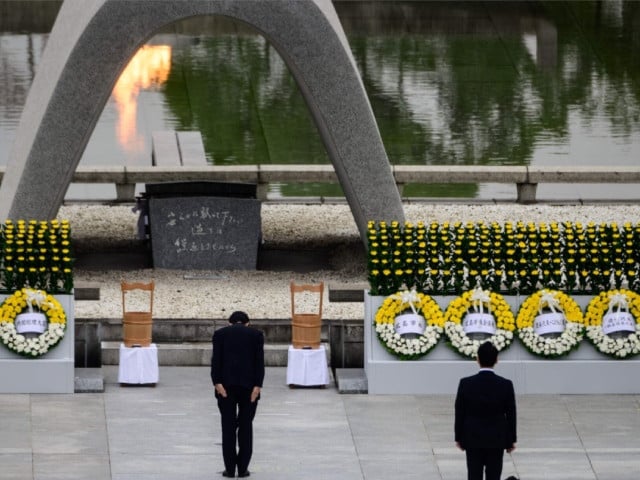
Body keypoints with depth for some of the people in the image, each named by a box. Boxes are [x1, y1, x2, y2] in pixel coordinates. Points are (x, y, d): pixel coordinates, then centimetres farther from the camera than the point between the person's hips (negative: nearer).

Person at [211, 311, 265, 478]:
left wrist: (217, 383, -9)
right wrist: (257, 386, -7)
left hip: (226, 384, 0)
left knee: (228, 426, 5)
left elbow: (216, 359, -4)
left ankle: (230, 468, 3)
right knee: (246, 426, 7)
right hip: (249, 384, 0)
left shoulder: (220, 333, 8)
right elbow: (259, 361, -2)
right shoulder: (256, 334, 8)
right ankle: (243, 468, 4)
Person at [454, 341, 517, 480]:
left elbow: (460, 414, -5)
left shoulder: (466, 384, -12)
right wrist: (511, 440, 8)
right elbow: (511, 415, -4)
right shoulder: (506, 385, -11)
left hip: (473, 439, 0)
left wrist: (459, 437, 7)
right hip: (497, 440, 0)